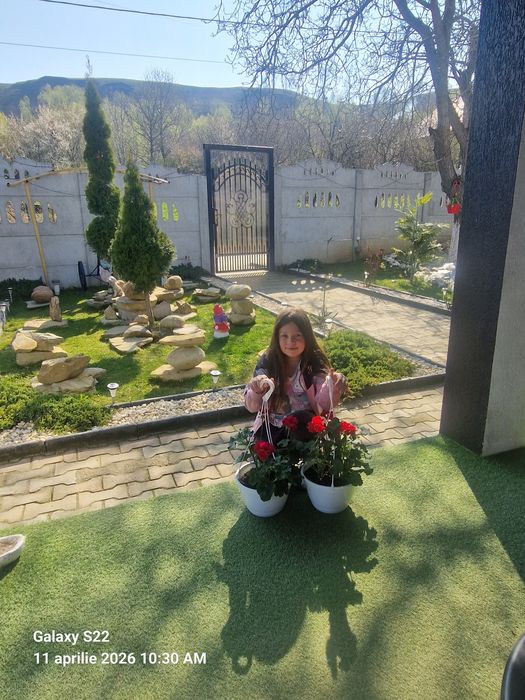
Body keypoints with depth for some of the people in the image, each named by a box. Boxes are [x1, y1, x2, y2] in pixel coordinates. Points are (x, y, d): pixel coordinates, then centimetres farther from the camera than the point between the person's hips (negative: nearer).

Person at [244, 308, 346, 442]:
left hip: (304, 427, 1)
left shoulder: (316, 362, -8)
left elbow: (323, 405, -18)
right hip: (271, 427, -1)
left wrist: (332, 387, -39)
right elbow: (252, 407, -8)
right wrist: (256, 392, -30)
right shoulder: (267, 361, -7)